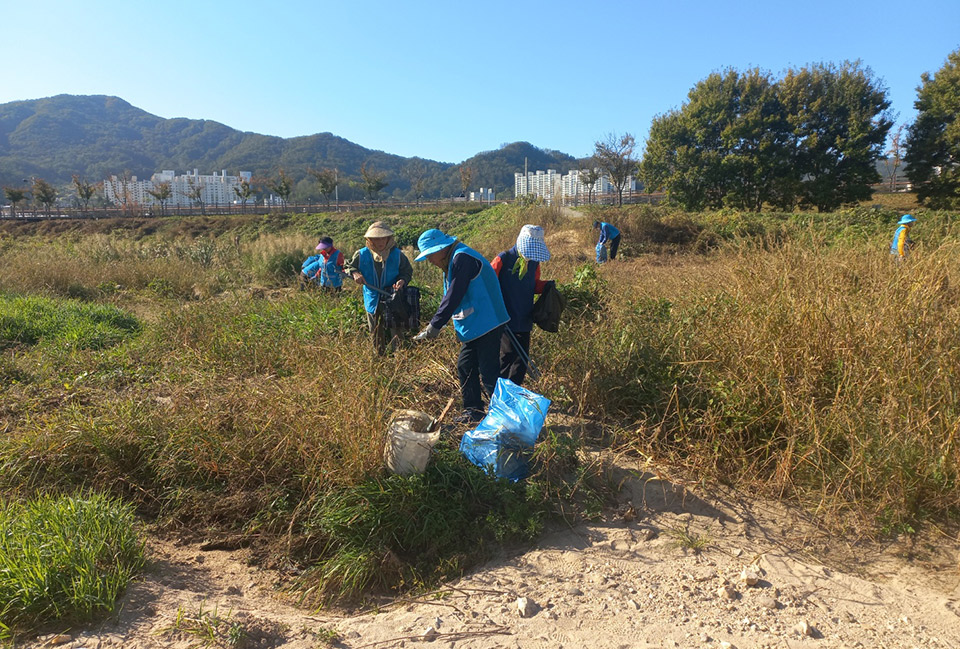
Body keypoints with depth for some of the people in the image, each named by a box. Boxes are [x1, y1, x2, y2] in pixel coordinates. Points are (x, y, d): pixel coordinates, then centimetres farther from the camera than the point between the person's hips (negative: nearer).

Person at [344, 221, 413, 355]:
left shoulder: (397, 254, -6)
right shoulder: (362, 254, -5)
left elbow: (408, 271, 4)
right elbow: (348, 266, 10)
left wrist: (402, 280, -17)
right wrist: (354, 273, -12)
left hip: (394, 299, -2)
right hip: (373, 301, 2)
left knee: (397, 333, -3)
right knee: (376, 335, 14)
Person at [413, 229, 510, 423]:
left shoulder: (462, 258, -17)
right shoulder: (453, 261, 16)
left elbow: (453, 297, -22)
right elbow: (450, 297, 18)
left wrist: (435, 325, -17)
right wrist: (434, 325, 10)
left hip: (487, 325, -10)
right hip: (474, 327, 10)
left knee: (488, 372, -7)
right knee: (465, 367, 13)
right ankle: (474, 409, 24)